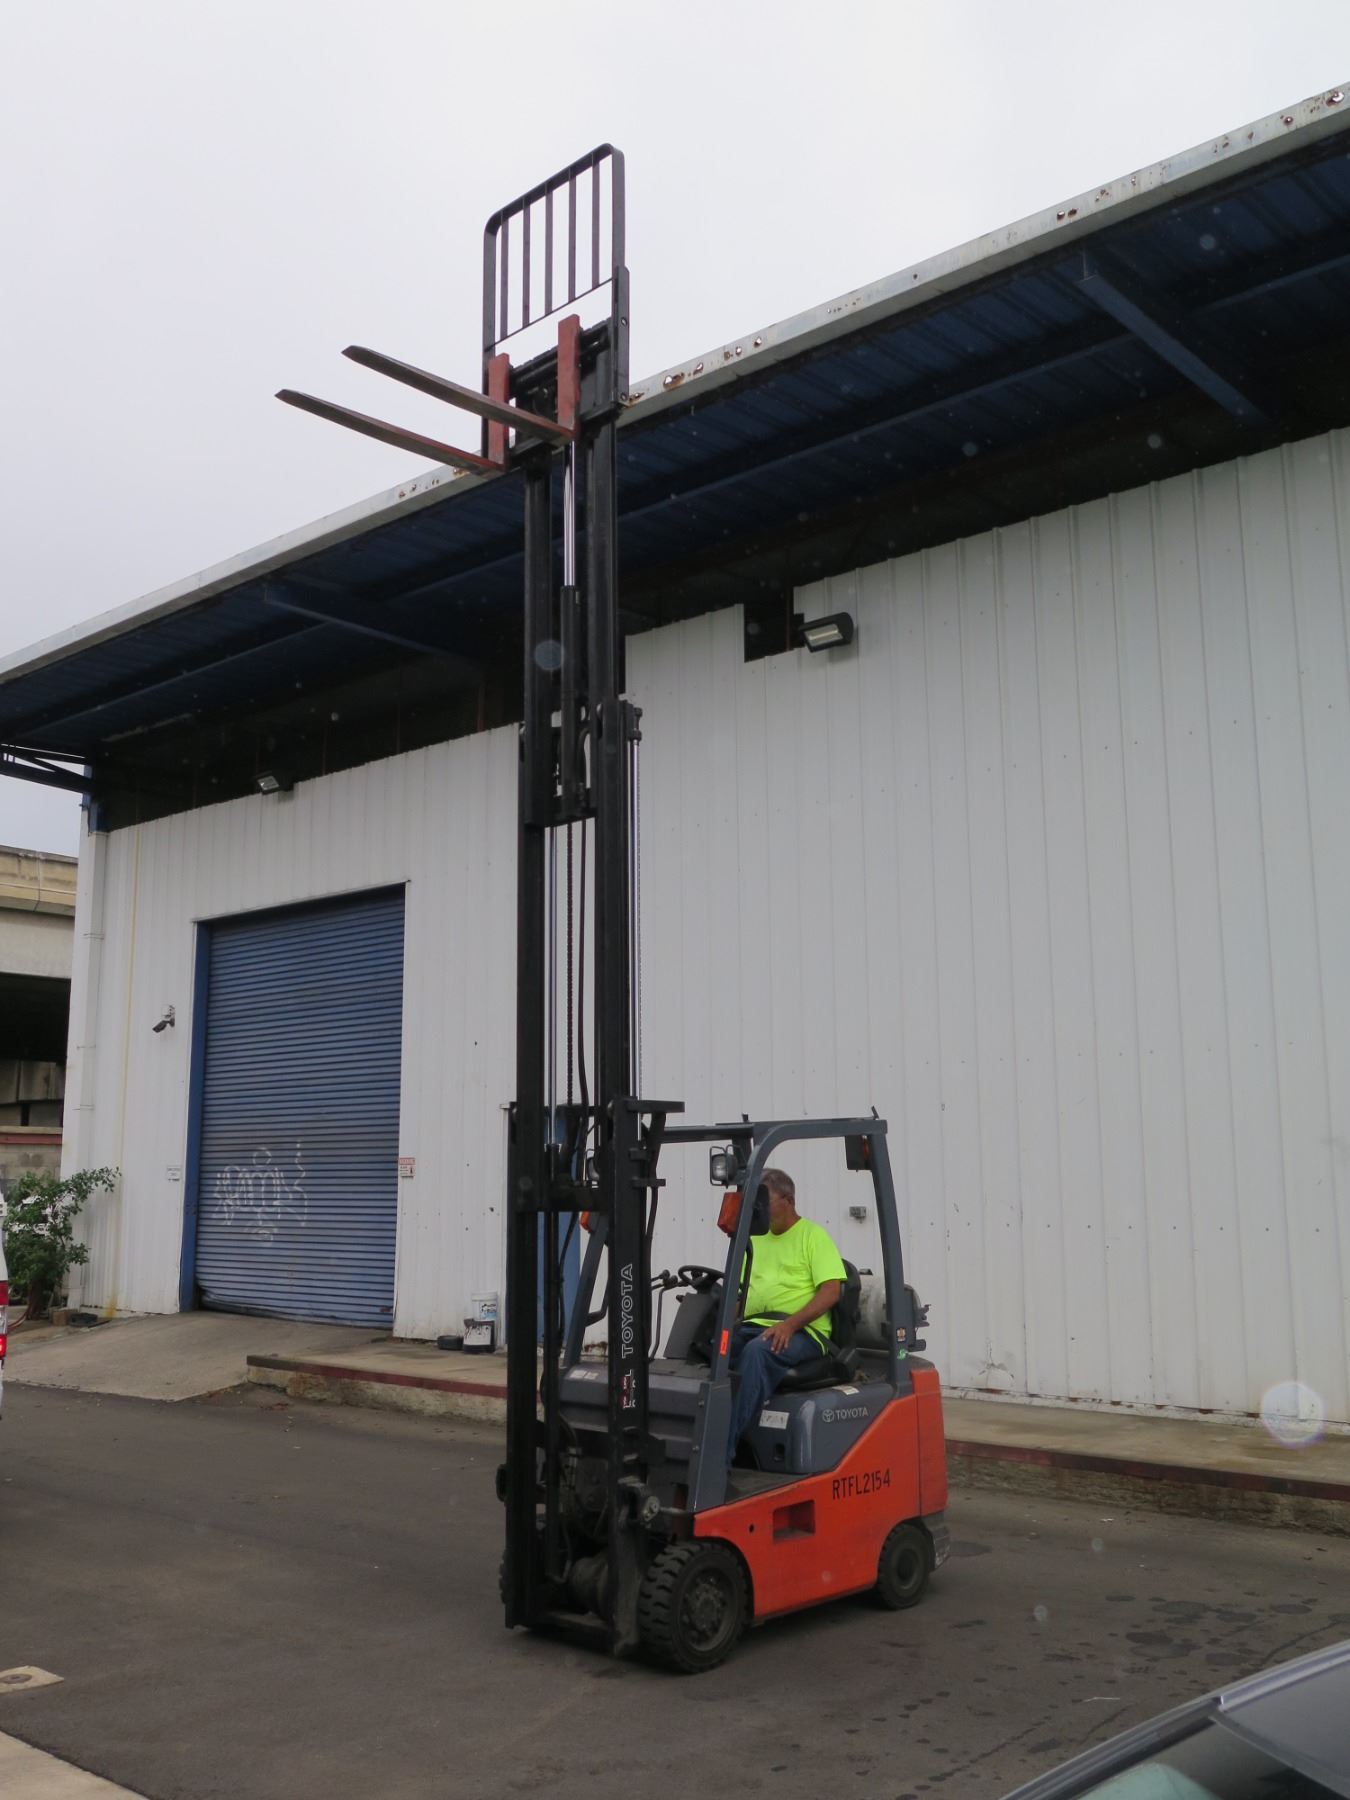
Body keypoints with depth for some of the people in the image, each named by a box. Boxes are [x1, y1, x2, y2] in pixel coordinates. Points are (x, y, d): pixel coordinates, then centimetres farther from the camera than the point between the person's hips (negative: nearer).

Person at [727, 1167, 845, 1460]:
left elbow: (830, 1292, -10)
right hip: (752, 1327, 6)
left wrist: (790, 1323, -22)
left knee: (757, 1350, -37)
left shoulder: (813, 1235, 1)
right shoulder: (755, 1239, 20)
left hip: (802, 1332, -6)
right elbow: (741, 1289, 19)